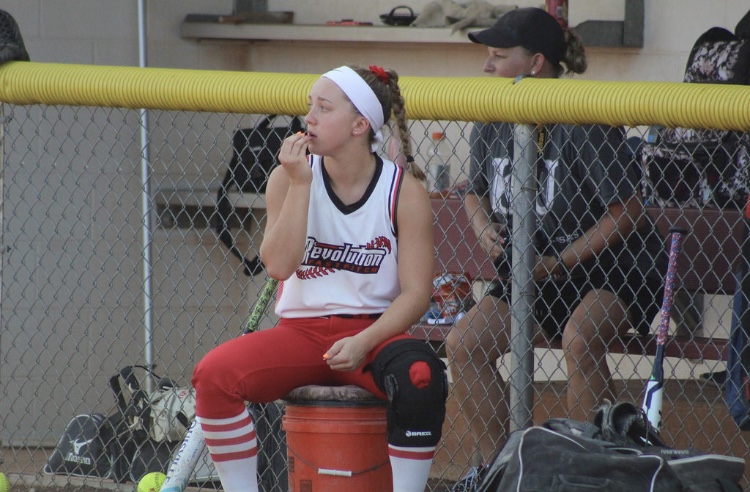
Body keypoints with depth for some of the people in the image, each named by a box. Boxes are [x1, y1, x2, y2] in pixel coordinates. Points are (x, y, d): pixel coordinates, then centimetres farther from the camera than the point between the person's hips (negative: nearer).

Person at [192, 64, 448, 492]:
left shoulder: (404, 192, -5)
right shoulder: (290, 176, 0)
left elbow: (416, 293, -7)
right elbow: (279, 265, -12)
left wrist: (364, 343, -22)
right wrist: (299, 184, -17)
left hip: (371, 332, -2)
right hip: (301, 330, 2)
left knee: (422, 377, -35)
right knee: (214, 374, -24)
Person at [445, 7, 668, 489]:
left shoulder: (584, 122, -22)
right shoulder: (491, 124, 0)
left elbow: (627, 210, -19)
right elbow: (477, 193, 17)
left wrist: (559, 263, -21)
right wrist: (486, 230, -7)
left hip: (611, 261, -8)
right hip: (532, 266, 8)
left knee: (579, 337, -35)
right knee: (463, 344, -7)